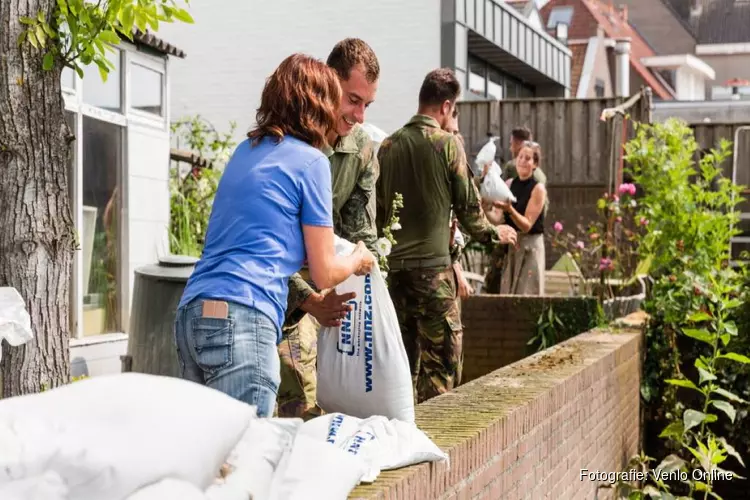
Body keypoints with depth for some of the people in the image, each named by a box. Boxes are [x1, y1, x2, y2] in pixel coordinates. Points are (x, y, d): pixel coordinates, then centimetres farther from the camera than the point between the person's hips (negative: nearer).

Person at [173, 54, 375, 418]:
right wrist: (358, 260, 24)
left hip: (190, 312, 8)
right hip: (241, 318, -8)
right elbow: (324, 274, 3)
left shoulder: (246, 150, 20)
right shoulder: (310, 161, 0)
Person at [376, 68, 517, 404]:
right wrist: (494, 234, 16)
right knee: (441, 364, 0)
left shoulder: (388, 145, 7)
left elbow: (378, 208, 13)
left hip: (393, 265, 5)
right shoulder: (448, 143, -7)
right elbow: (468, 206, -1)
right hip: (433, 266, -5)